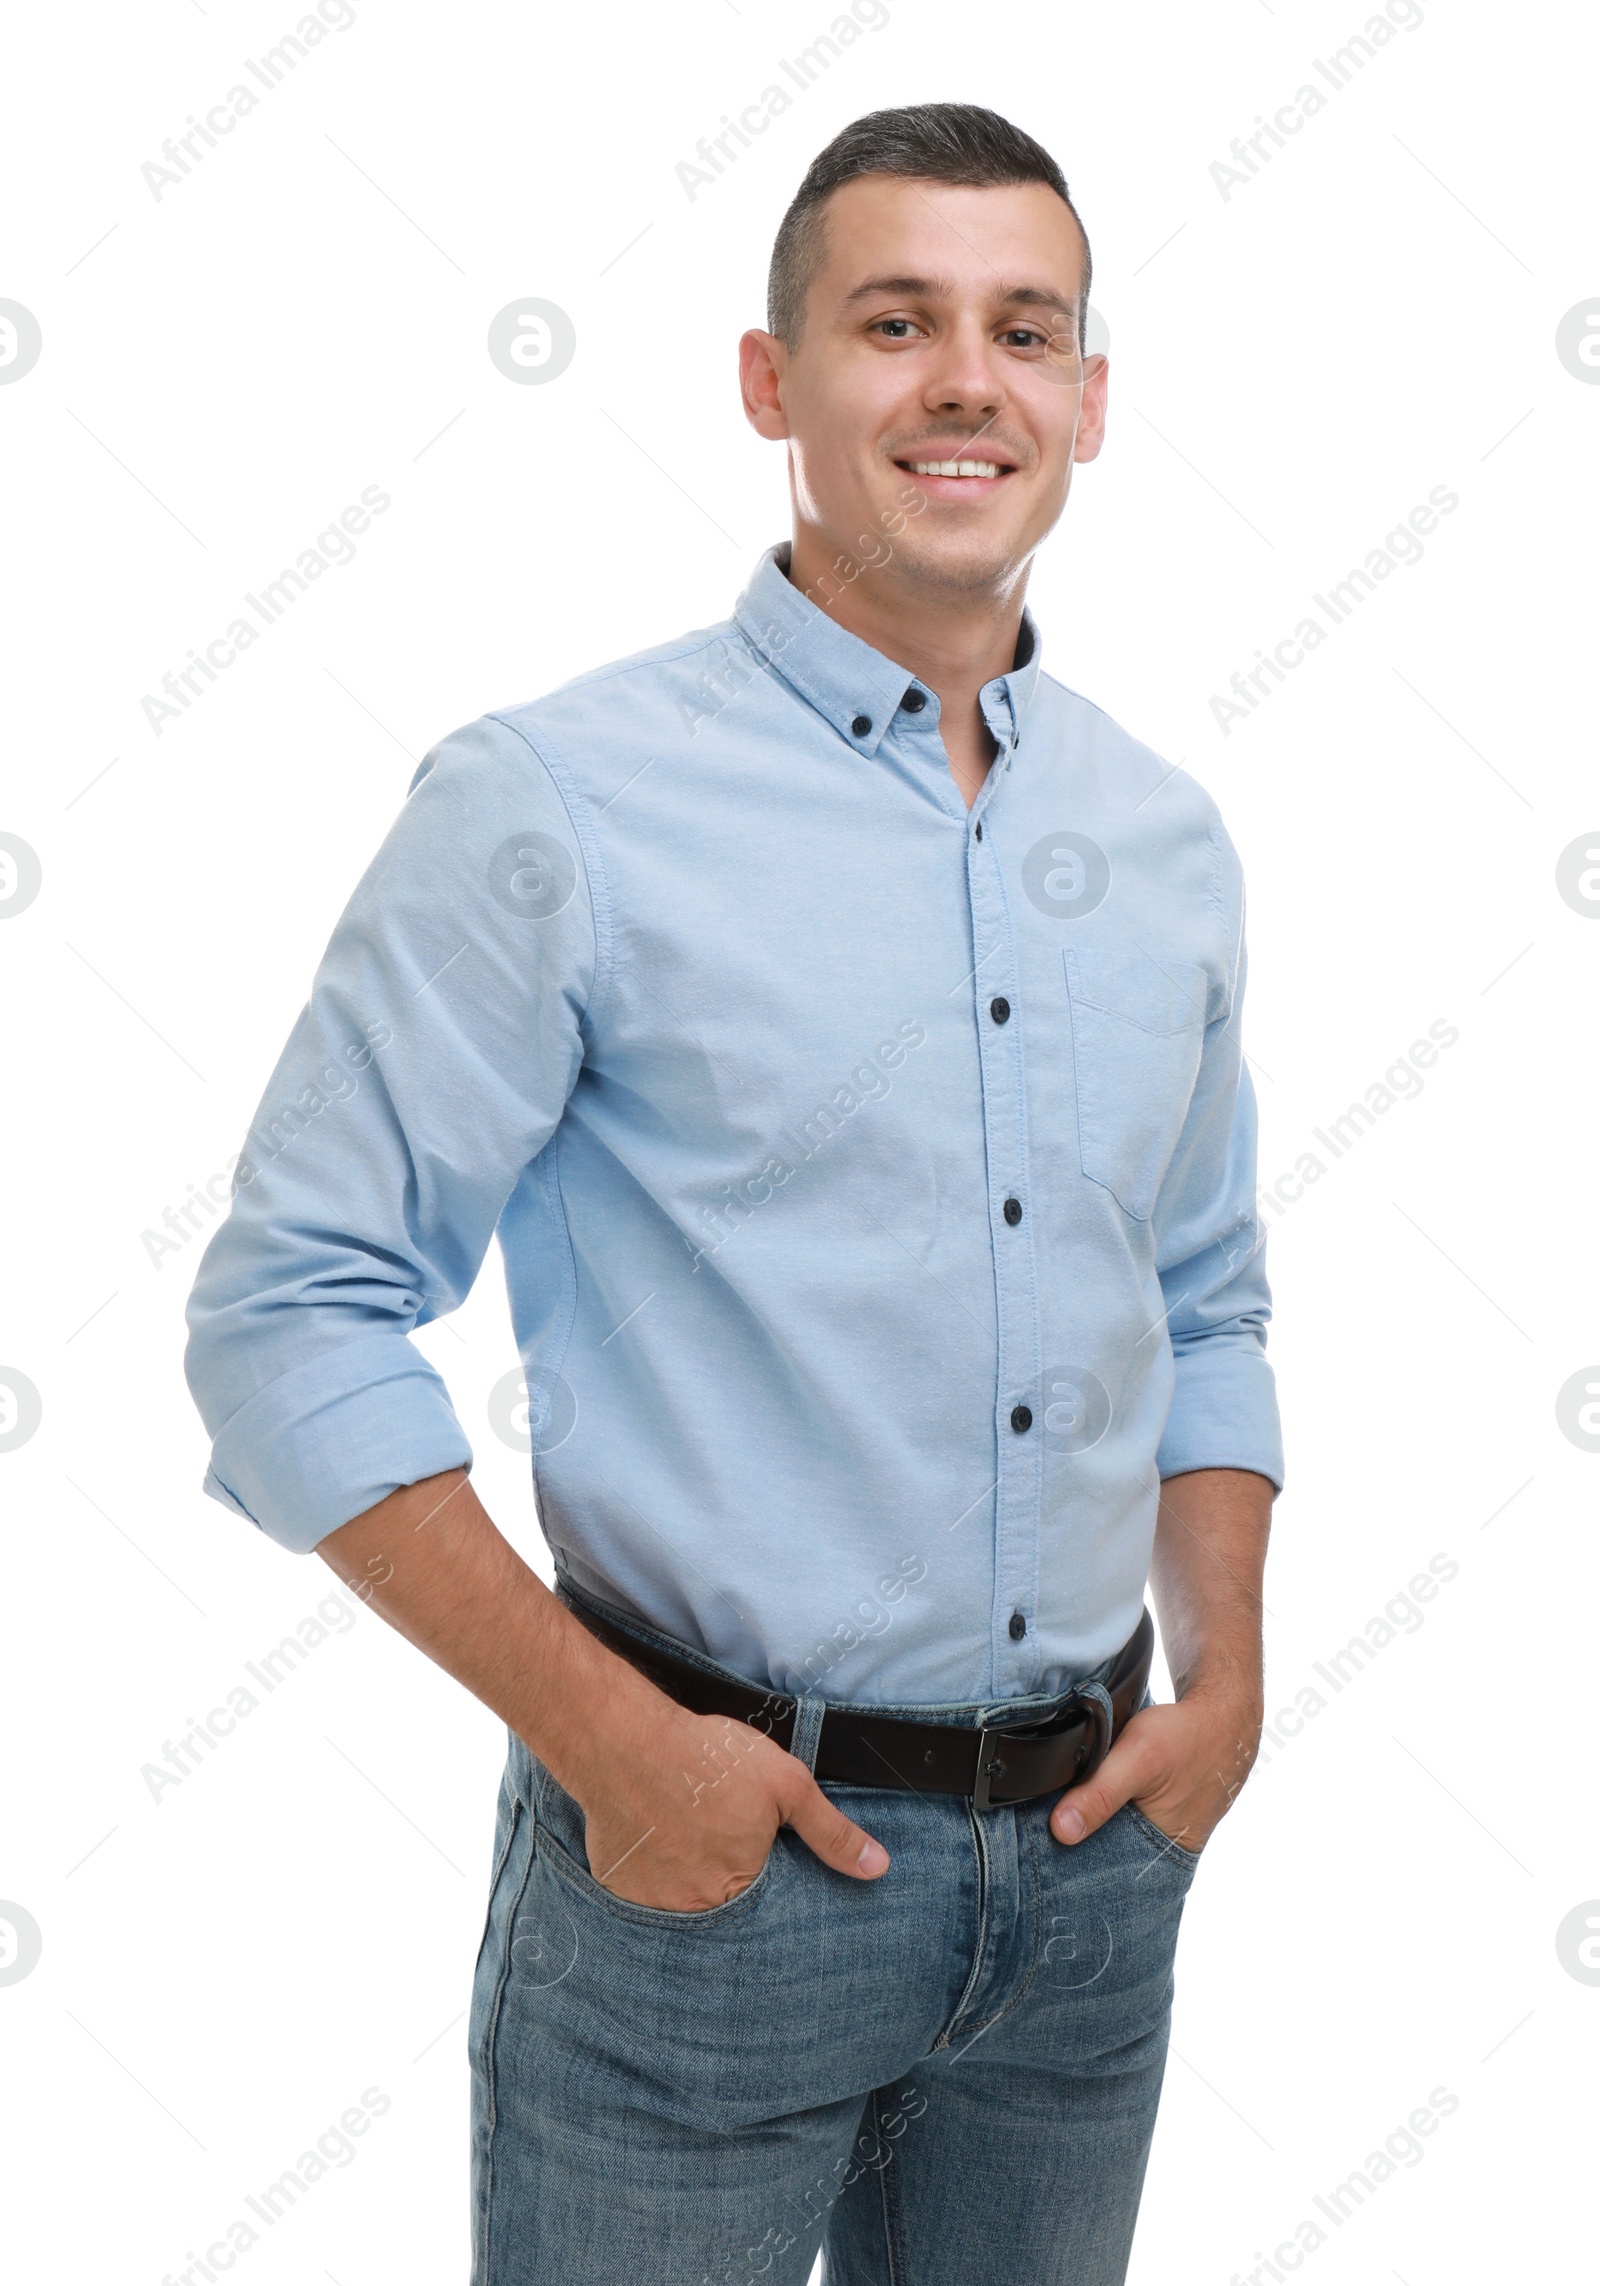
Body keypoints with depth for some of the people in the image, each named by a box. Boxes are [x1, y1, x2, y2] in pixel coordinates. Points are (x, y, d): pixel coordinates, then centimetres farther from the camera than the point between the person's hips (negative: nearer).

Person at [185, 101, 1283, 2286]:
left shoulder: (1168, 840, 6)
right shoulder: (552, 806, -11)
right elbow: (291, 1313, -12)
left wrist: (1227, 1676, 3)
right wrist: (609, 1738, -16)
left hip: (1092, 1859, 5)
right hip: (710, 1855, -5)